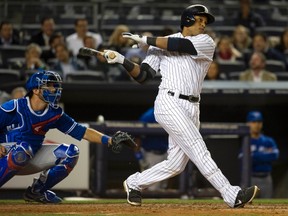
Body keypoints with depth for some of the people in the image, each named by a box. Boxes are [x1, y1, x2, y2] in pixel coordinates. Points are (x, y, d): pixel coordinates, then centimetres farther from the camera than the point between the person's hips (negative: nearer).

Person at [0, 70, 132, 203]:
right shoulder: (13, 107, -16)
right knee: (22, 149, -40)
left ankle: (36, 191, 3)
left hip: (32, 160, 7)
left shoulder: (54, 113, 0)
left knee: (70, 152, -4)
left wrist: (109, 140, -11)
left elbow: (82, 132, 0)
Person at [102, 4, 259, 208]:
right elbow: (144, 75, 7)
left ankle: (134, 183, 24)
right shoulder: (160, 45, 10)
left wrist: (145, 40, -2)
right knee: (198, 150, -17)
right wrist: (122, 60, -7)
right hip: (169, 103, -4)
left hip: (192, 108, 4)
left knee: (176, 164, 3)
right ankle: (232, 196, -22)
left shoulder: (206, 43, 10)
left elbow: (180, 45, -7)